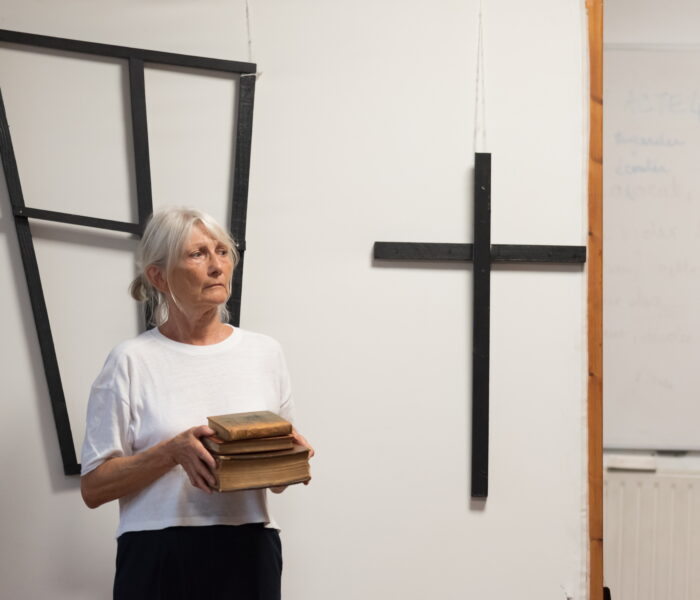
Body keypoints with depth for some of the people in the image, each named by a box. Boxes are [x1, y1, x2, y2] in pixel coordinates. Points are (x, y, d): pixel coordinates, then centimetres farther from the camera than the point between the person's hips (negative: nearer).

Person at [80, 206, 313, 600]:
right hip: (160, 560, -2)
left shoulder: (266, 353, 7)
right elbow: (94, 487, -5)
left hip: (249, 556, 3)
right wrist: (173, 451, -18)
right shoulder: (132, 361, -3)